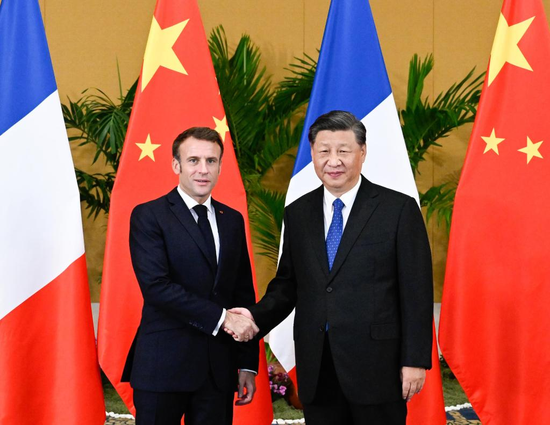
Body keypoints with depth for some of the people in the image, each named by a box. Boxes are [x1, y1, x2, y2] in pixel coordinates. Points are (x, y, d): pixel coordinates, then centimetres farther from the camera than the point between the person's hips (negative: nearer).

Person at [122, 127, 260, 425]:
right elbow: (155, 286, -16)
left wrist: (248, 364, 9)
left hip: (218, 369, 4)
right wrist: (221, 317, -18)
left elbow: (243, 293, 13)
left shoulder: (232, 220, 12)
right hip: (164, 365, -4)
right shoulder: (148, 216, -4)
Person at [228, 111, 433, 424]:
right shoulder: (297, 213, 9)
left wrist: (415, 360, -9)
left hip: (377, 366, -4)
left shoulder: (399, 209, -4)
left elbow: (417, 291, -5)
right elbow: (288, 283, 14)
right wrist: (258, 316, -5)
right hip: (317, 370, 4)